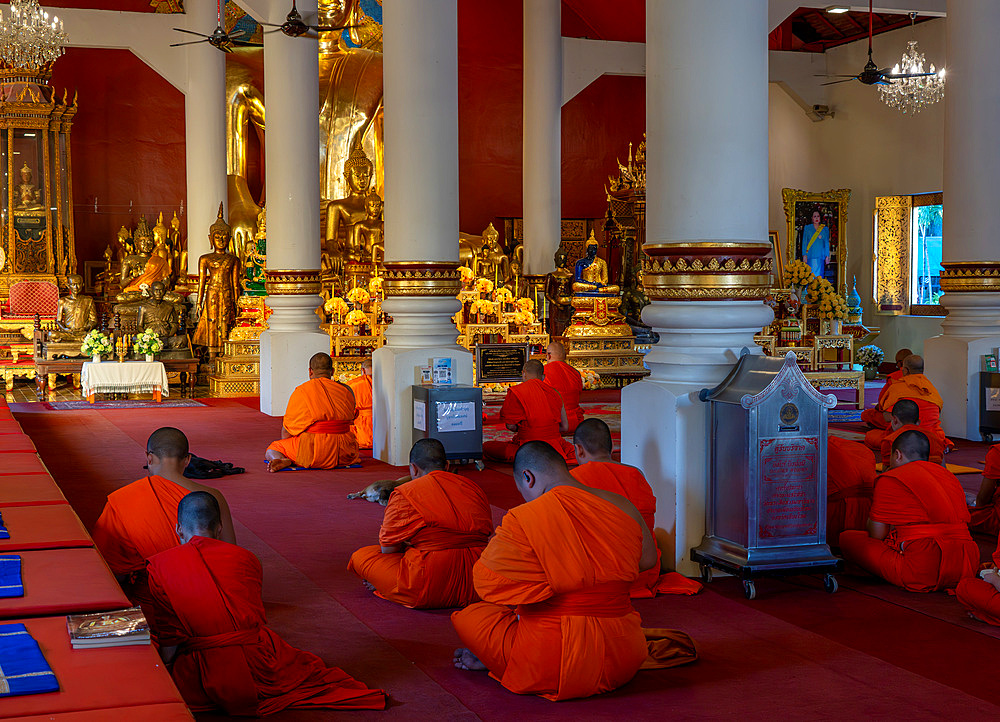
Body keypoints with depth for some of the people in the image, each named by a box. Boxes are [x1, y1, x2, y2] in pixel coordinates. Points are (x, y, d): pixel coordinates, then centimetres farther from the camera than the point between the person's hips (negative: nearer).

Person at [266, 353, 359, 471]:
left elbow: (286, 431, 3)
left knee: (271, 450, 15)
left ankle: (282, 460, -17)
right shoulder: (346, 390, 7)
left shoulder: (301, 391, -2)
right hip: (343, 454, 4)